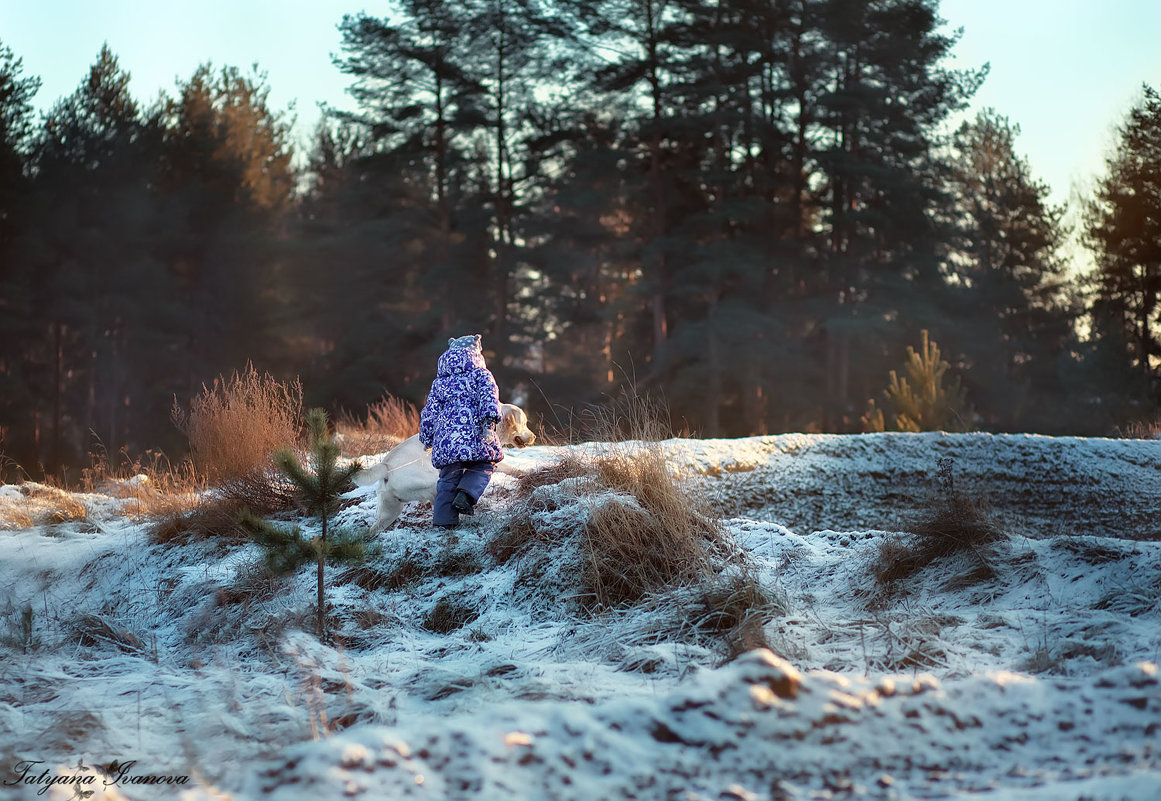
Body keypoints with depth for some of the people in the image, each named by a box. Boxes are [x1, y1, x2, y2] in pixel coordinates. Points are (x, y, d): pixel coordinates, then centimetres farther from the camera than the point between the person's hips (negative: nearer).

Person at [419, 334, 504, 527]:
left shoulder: (440, 382, 20)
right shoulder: (480, 375, 10)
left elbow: (429, 413, 20)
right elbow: (488, 397, -8)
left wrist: (426, 439, 26)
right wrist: (490, 421, -17)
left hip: (446, 439, 3)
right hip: (475, 435, -3)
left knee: (448, 477, 9)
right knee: (483, 467, 12)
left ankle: (444, 519, 4)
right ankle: (466, 495, -14)